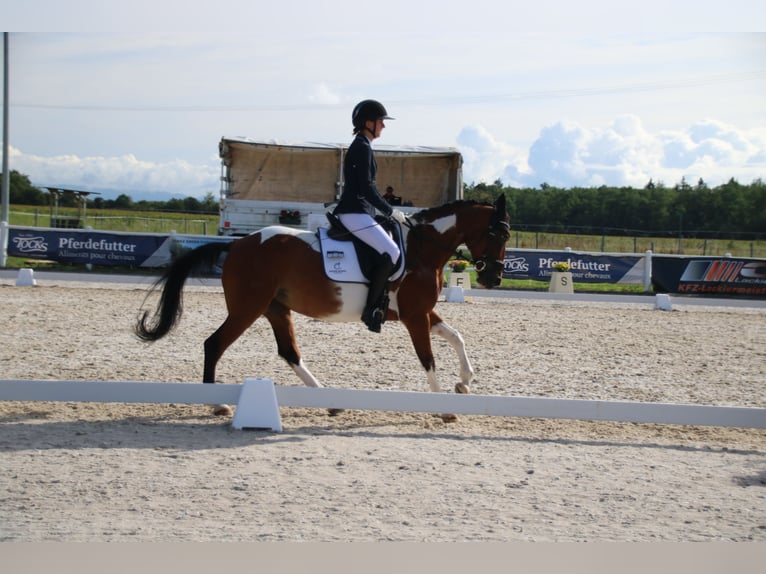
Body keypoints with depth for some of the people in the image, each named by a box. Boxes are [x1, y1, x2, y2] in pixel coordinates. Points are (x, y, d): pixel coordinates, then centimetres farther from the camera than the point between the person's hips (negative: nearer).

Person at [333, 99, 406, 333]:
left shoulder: (361, 147, 20)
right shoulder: (362, 147, -11)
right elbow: (366, 188, -18)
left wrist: (388, 211, 18)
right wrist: (391, 211, -11)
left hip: (357, 212, 11)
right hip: (355, 213, -11)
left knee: (389, 249, 15)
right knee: (391, 252, -21)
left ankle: (380, 300, 11)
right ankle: (371, 308, -22)